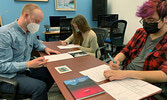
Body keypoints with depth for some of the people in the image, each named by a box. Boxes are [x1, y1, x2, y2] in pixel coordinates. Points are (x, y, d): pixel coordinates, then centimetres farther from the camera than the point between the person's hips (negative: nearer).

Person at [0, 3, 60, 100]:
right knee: (40, 86, -27)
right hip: (9, 76, -7)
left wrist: (45, 48, 3)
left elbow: (36, 43, 24)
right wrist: (28, 64, -31)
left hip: (25, 69, 8)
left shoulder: (31, 32, 3)